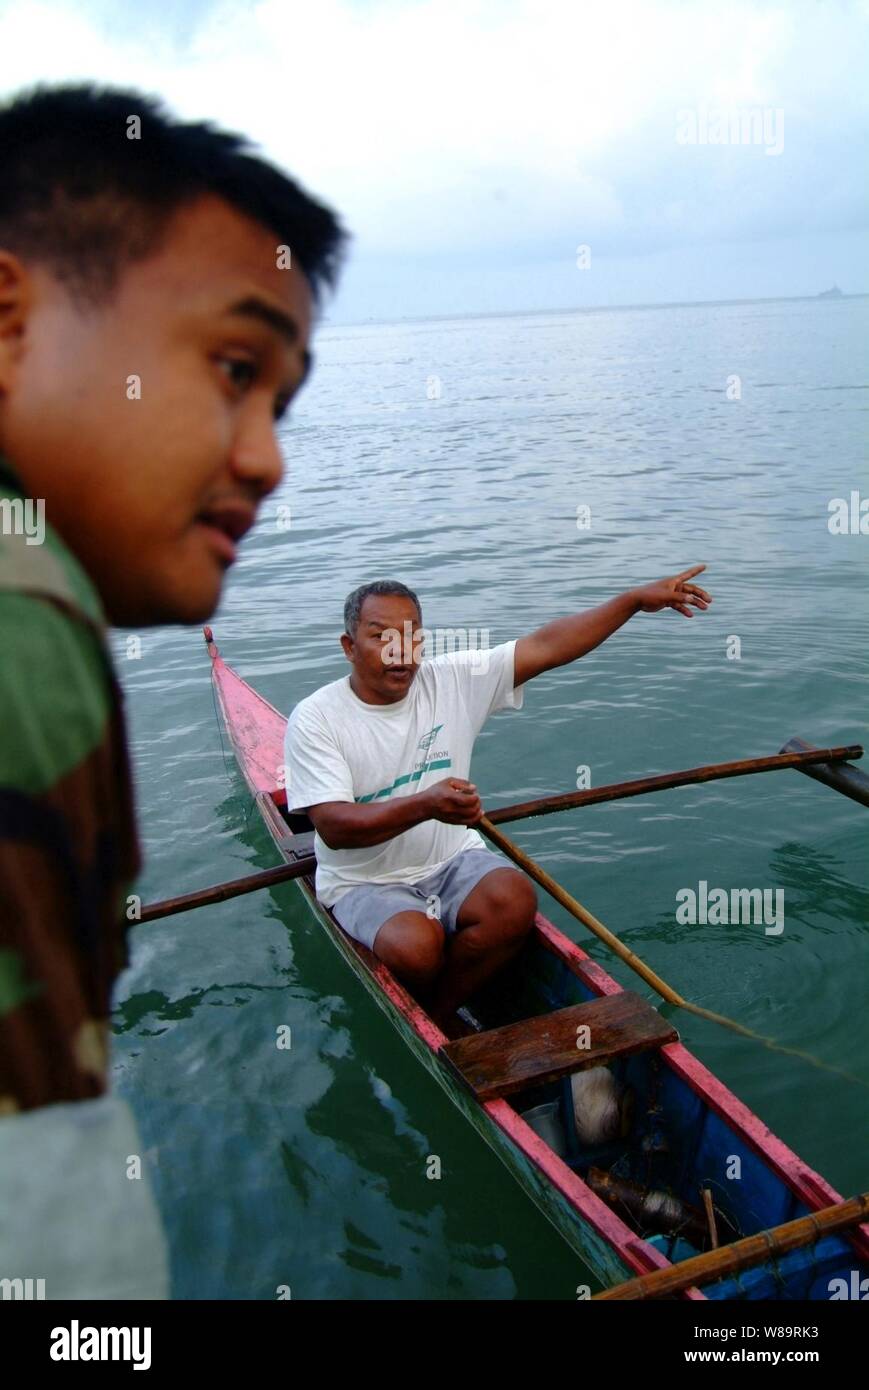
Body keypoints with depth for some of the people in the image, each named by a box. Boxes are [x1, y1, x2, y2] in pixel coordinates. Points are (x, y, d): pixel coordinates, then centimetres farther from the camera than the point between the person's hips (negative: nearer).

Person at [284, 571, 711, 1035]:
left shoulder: (452, 679, -2)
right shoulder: (316, 718, -11)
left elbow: (545, 646, -5)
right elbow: (334, 828, -20)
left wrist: (636, 599, -11)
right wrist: (425, 806, -35)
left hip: (452, 862, 4)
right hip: (365, 883, -3)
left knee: (514, 900, -27)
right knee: (416, 945, -33)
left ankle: (433, 1013, -4)